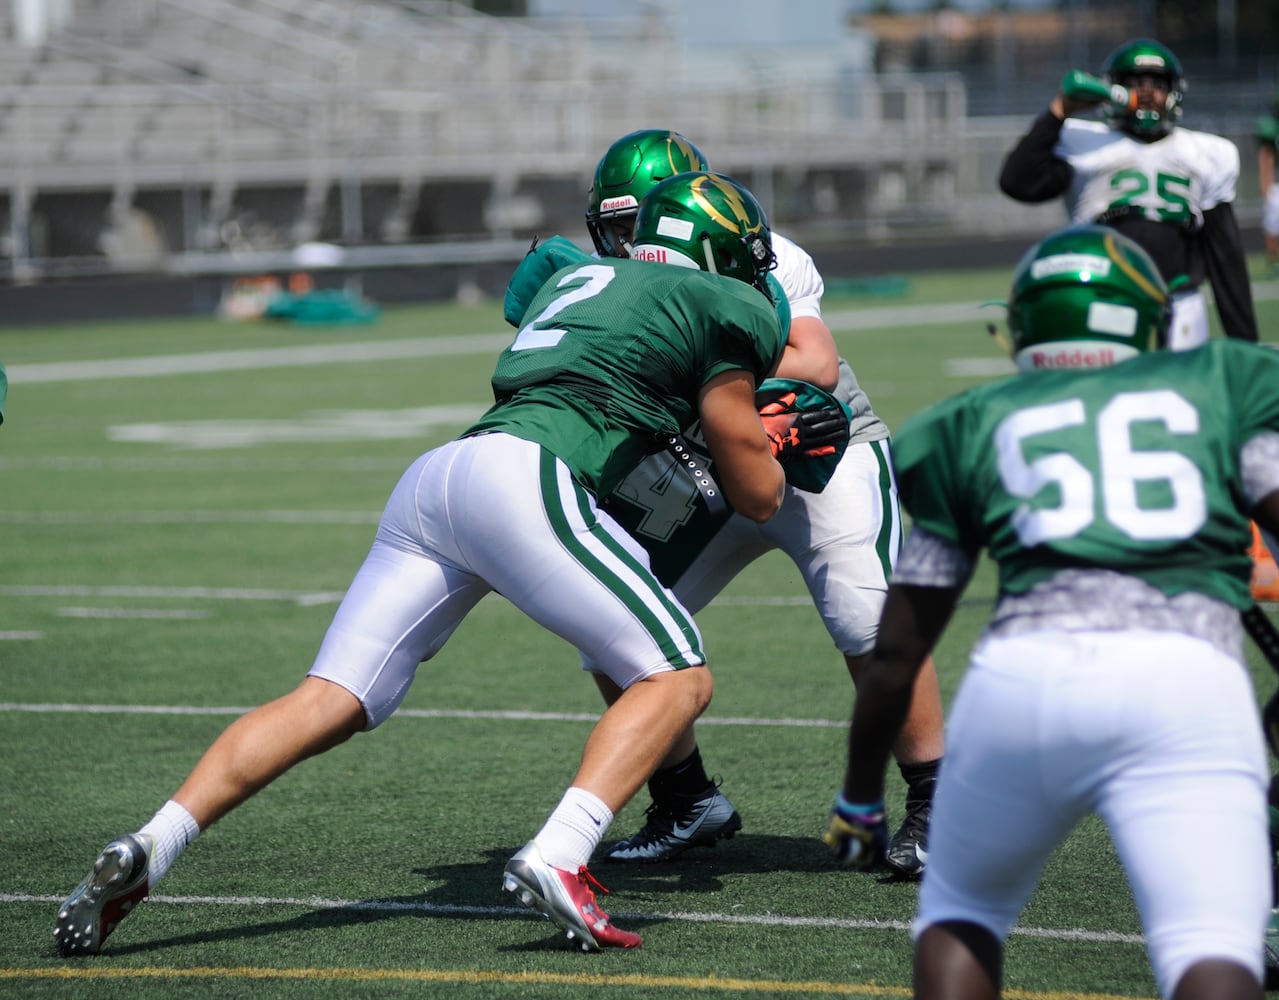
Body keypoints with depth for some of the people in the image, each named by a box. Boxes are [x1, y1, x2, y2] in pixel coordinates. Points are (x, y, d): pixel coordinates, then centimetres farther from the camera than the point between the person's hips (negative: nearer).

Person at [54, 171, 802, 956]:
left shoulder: (575, 280, 33)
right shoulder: (720, 305, 12)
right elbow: (759, 497, 16)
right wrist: (769, 437, 38)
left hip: (432, 479, 7)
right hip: (520, 479, -7)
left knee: (331, 702, 3)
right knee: (678, 677, 1)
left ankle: (148, 847, -12)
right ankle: (559, 860, -20)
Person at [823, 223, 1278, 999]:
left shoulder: (976, 426, 25)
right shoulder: (1217, 382, 23)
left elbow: (897, 652, 27)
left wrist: (860, 798, 40)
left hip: (1021, 678, 2)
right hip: (1187, 683, -2)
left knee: (962, 911, 27)